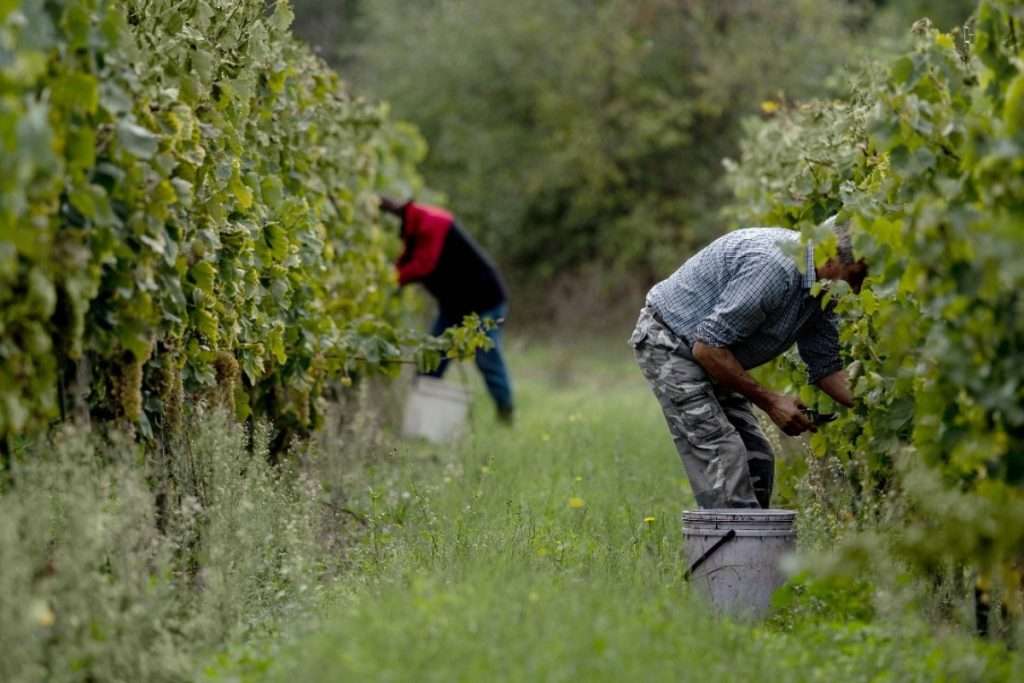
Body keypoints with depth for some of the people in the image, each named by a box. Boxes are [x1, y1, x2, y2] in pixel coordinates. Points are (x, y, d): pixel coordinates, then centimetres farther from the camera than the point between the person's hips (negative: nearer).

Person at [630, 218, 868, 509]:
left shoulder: (818, 291, -1)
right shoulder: (772, 266, -32)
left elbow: (824, 365, 9)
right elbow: (707, 346, -30)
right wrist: (769, 401, -23)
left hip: (709, 358, 10)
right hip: (668, 342, -10)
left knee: (757, 459, 3)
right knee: (722, 457, -17)